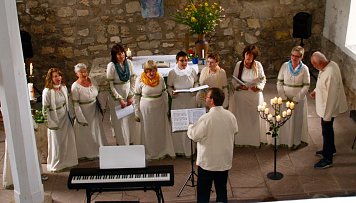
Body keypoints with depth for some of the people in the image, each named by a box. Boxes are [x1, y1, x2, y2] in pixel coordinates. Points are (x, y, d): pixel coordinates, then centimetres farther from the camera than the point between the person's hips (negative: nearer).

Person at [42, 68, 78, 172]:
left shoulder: (63, 87, -1)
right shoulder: (47, 91, -21)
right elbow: (45, 109, -17)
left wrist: (70, 116, 12)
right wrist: (51, 123, -14)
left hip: (65, 117, 6)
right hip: (55, 119, -6)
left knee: (69, 140, 16)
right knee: (57, 143, 8)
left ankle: (67, 160, 37)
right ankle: (56, 165, 27)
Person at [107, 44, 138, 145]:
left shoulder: (129, 63, -5)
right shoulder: (111, 66, -17)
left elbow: (133, 80, 1)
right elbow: (110, 85, -14)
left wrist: (130, 96, -4)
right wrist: (120, 99, -14)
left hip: (128, 94, 4)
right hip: (116, 96, -4)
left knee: (130, 119, 12)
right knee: (119, 121, 5)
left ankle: (131, 141, 30)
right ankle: (122, 143, 21)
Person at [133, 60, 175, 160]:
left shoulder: (160, 79, -5)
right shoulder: (140, 80, -12)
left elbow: (164, 94, 7)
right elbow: (136, 97, -5)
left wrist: (166, 108, 9)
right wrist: (137, 113, -3)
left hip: (159, 108, 2)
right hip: (146, 109, -2)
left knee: (161, 130, 12)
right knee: (148, 131, 9)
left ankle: (162, 152, 31)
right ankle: (149, 153, 25)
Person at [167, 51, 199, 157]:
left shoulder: (192, 71, -2)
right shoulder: (172, 73, -6)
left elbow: (196, 82, 12)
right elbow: (169, 86, 3)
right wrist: (172, 93, -17)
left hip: (191, 100, 1)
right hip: (178, 101, -1)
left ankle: (190, 149, 19)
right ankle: (179, 149, 17)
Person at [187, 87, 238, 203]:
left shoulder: (206, 118, -24)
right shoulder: (230, 116, -5)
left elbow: (194, 136, -15)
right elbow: (235, 131, 11)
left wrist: (190, 127, 5)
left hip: (207, 162, -5)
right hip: (225, 161, 5)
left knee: (203, 193, 9)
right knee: (222, 190, 17)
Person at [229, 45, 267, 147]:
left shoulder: (258, 65, -5)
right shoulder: (239, 64, -3)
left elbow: (263, 79, 3)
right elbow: (234, 80, 4)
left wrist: (258, 87, -15)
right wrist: (239, 86, -13)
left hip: (255, 94, 0)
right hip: (241, 95, 0)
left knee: (254, 117, 7)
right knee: (241, 117, 5)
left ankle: (255, 139, 21)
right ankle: (241, 139, 17)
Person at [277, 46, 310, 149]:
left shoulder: (304, 69, -11)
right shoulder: (284, 66, -7)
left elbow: (306, 86, -9)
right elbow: (279, 82, -3)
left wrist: (296, 99, -14)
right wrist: (283, 97, -10)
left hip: (298, 99, -1)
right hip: (285, 99, 1)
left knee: (297, 120, 11)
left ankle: (296, 141, 29)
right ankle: (284, 139, 29)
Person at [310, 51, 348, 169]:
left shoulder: (330, 74, -34)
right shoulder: (330, 64, -4)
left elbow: (331, 96, -30)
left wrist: (327, 115, -24)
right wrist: (316, 91, 4)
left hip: (328, 108, -9)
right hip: (324, 106, 9)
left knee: (327, 131, 5)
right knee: (327, 129, 26)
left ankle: (327, 159, 21)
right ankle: (330, 149, 47)